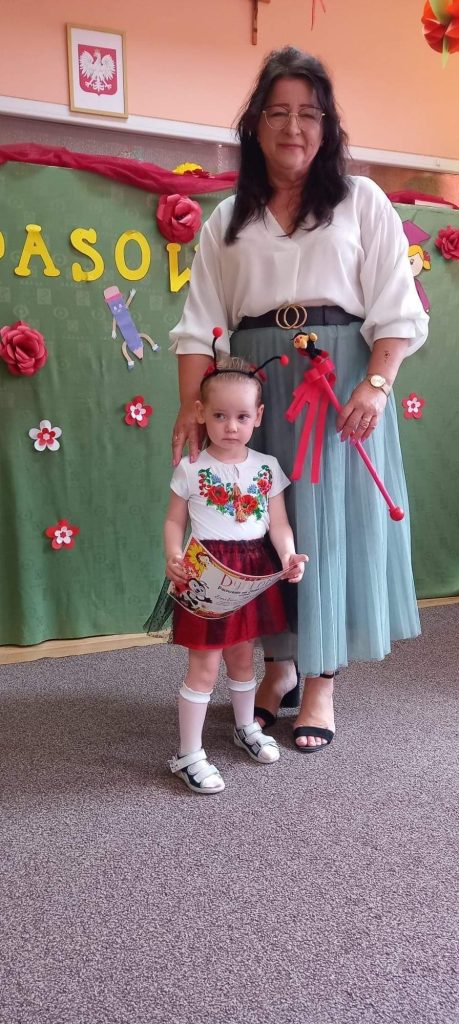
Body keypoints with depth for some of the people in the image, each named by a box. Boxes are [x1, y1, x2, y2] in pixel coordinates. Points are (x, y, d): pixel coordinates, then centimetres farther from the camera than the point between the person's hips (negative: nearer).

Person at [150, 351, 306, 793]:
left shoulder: (267, 467, 1)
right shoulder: (190, 469, -7)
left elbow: (279, 523, 1)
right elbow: (174, 521, -3)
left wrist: (289, 556, -17)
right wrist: (173, 558, -20)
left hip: (254, 571, 4)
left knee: (242, 655, 20)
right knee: (204, 666, -1)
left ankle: (246, 728, 43)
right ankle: (188, 756, 12)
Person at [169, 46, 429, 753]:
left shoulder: (361, 201, 7)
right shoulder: (228, 219, 13)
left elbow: (396, 309, 0)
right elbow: (201, 322, 5)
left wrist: (376, 384, -15)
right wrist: (192, 405, -7)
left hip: (342, 379, -2)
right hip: (256, 385, 3)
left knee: (333, 519, -1)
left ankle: (322, 681, 10)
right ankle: (278, 662, 21)